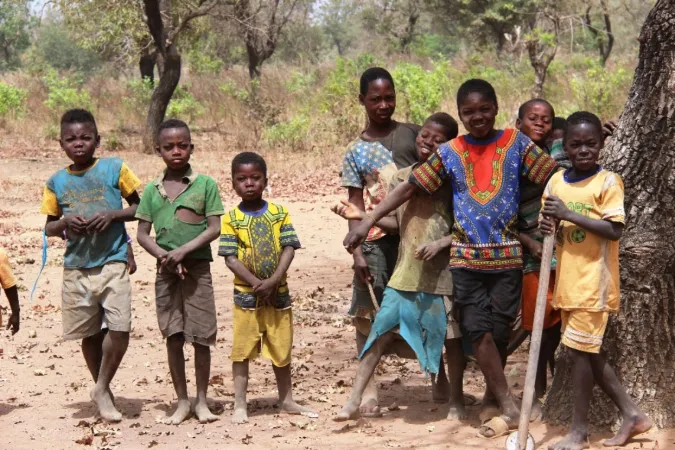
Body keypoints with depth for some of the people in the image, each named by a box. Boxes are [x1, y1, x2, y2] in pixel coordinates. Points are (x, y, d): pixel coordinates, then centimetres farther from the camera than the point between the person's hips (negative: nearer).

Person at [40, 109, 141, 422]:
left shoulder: (114, 168, -2)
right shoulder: (56, 182, 5)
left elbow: (140, 207, 4)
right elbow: (49, 228, 11)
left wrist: (113, 214, -13)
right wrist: (66, 222, -10)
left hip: (113, 263, -2)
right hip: (76, 268, 2)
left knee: (119, 330, -13)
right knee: (90, 334, 10)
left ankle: (101, 390, 6)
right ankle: (103, 391, 27)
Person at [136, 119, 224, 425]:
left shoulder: (205, 184, -1)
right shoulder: (152, 190, 6)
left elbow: (214, 228, -6)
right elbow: (142, 234, 5)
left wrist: (183, 251, -16)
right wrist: (165, 257, -11)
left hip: (198, 267, -2)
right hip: (166, 271, 2)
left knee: (201, 336, 1)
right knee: (173, 337, 5)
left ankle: (201, 400, 11)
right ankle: (182, 401, 14)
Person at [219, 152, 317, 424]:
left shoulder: (279, 213, 1)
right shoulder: (231, 219, -4)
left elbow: (289, 248, -5)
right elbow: (230, 258, -9)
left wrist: (273, 281, -17)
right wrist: (256, 283, -18)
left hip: (278, 292, 2)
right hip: (246, 294, -2)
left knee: (282, 349, 11)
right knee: (242, 350, 2)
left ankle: (287, 401, 23)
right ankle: (240, 405, 8)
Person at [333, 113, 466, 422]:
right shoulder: (402, 179, 5)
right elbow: (397, 223, 11)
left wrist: (441, 243, -21)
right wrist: (362, 216, -1)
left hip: (444, 274, -3)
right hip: (405, 274, 3)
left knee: (452, 336, 8)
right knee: (382, 331, -1)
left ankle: (456, 401, 26)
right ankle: (354, 400, 0)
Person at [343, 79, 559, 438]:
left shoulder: (516, 143, -1)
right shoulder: (450, 153, 2)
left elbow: (556, 179, -2)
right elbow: (409, 188, 1)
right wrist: (367, 222, -5)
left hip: (507, 255, -1)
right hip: (466, 257, 1)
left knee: (499, 331, 4)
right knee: (478, 331, -6)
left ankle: (493, 395, 20)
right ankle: (509, 408, -1)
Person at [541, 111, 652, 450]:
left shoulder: (608, 182, -10)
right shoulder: (556, 181, 9)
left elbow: (614, 230, -18)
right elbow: (549, 226, 17)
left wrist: (569, 214, -22)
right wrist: (547, 225, -7)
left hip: (594, 280, -7)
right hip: (568, 280, 7)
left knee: (580, 351, -4)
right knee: (588, 353, 12)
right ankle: (632, 414, 24)